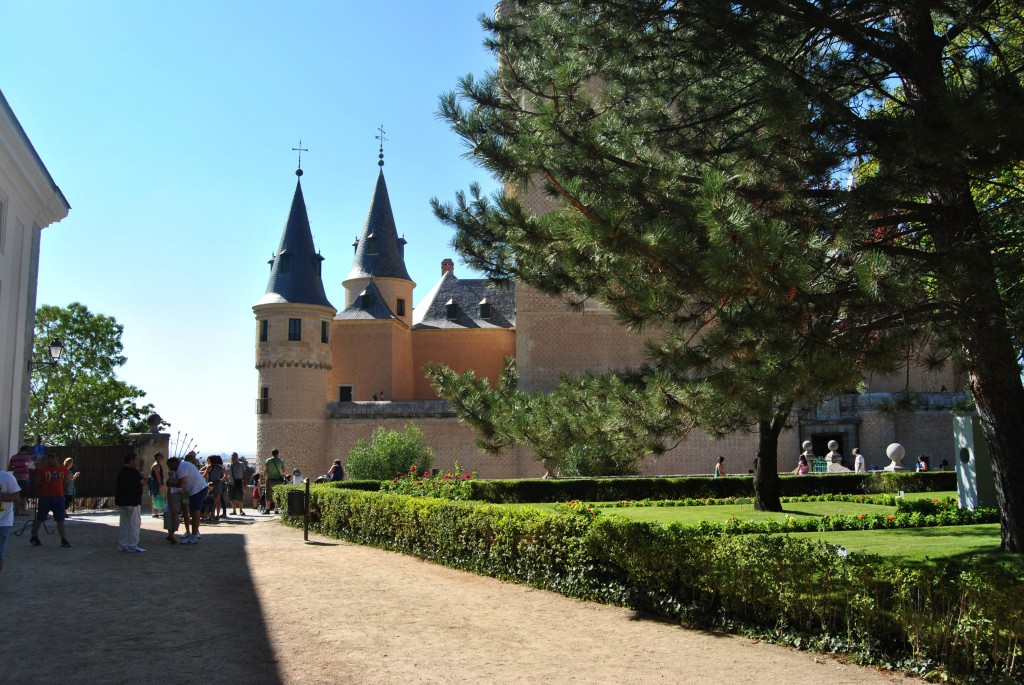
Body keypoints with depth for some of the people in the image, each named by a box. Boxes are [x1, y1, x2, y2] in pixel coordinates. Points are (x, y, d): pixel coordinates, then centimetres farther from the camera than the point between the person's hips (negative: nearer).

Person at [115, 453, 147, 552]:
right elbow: (143, 483, -11)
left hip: (121, 501, 9)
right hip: (132, 501, -9)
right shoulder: (133, 471, -15)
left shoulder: (121, 471, 13)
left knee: (124, 523, 14)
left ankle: (122, 545, 16)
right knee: (134, 523, -3)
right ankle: (132, 546, -3)